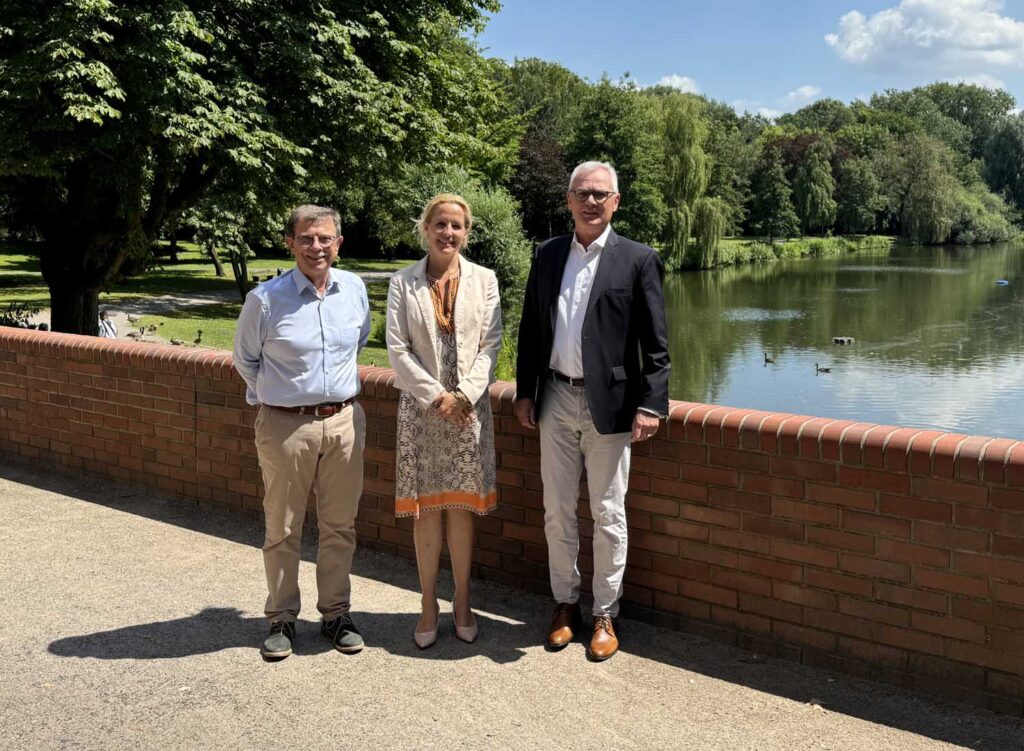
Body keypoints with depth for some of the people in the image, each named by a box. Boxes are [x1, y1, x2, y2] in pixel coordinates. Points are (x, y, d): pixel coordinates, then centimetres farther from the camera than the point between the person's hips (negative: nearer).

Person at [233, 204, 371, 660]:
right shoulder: (265, 299, -9)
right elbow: (245, 359, 8)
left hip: (344, 422, 3)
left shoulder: (355, 290, 3)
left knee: (339, 527, 11)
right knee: (282, 530, 7)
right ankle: (282, 619, 21)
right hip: (285, 427, -3)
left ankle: (335, 614, 24)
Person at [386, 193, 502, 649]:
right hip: (421, 408, 0)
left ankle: (462, 602, 21)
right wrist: (436, 396, -11)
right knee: (425, 509, 5)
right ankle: (429, 605, 18)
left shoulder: (484, 280, 4)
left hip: (469, 408, 0)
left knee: (461, 507, 7)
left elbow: (490, 345, -1)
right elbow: (398, 350, -3)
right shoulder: (403, 283, 2)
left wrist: (463, 394, -13)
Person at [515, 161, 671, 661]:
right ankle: (565, 603, 27)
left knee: (608, 513, 6)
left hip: (608, 403, -3)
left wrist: (650, 404, -12)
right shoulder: (547, 256, 8)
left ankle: (606, 614, 20)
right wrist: (524, 392, 6)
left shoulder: (638, 260, -3)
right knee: (557, 511, 11)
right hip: (556, 400, 4)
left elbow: (656, 344, -5)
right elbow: (530, 329, 11)